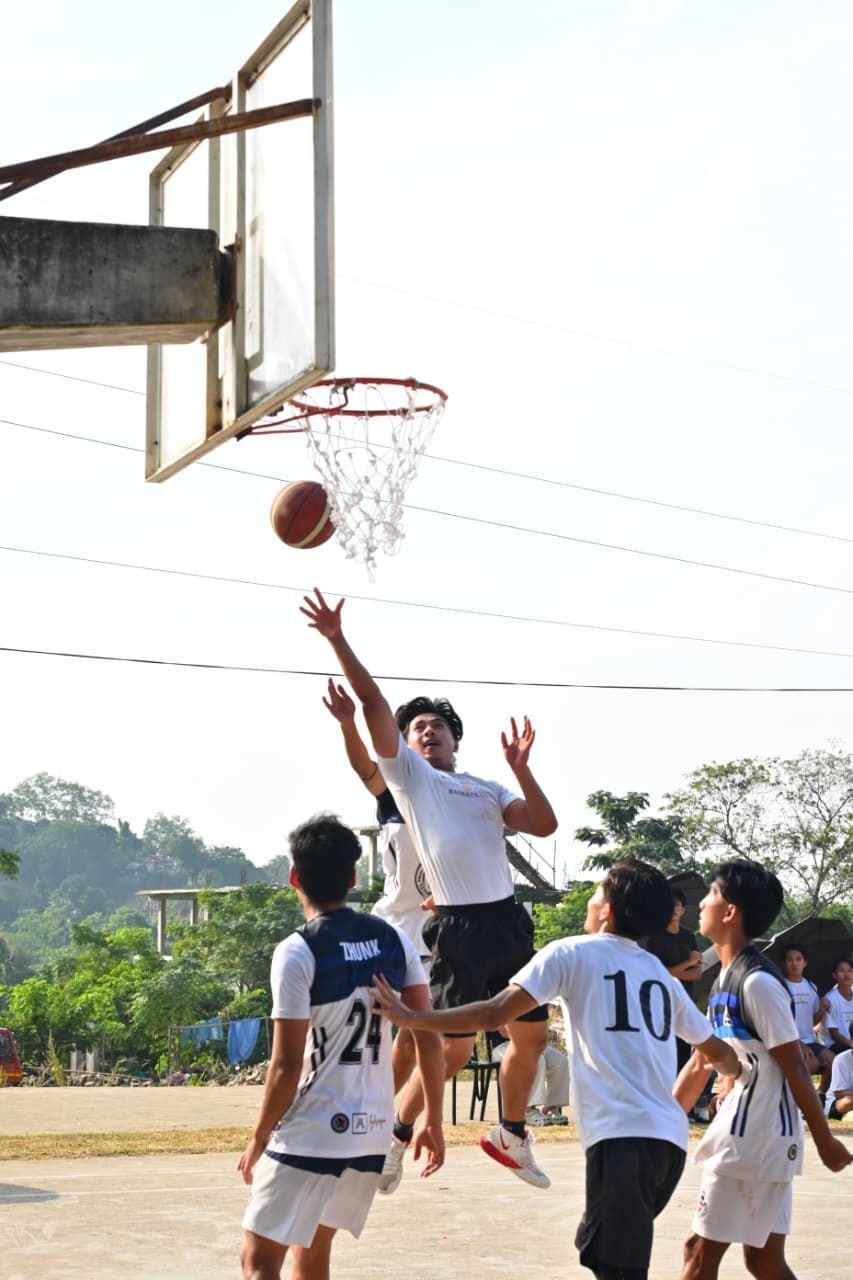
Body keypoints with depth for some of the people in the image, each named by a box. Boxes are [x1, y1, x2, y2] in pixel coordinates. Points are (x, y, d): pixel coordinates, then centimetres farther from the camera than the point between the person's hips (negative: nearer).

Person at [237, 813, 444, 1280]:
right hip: (373, 1132, 7)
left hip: (309, 1136, -6)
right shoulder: (393, 941, 4)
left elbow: (287, 1066, -15)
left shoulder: (297, 952, -13)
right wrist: (434, 1122, 13)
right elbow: (429, 1040, 3)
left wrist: (259, 1140, -3)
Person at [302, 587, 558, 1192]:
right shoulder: (407, 774, 8)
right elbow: (374, 702, -1)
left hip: (508, 920, 5)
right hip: (459, 926, -5)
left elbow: (544, 825, 6)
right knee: (453, 1048, -6)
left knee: (532, 1037, 10)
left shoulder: (488, 789, 19)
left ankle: (512, 1135, 29)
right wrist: (337, 640, -8)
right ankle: (398, 1136, 11)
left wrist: (521, 768, -4)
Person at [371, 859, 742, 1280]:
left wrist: (409, 1017, 4)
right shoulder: (662, 975, 21)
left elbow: (494, 1014, -5)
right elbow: (718, 1053, 32)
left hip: (621, 1136, -7)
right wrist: (735, 1068, 56)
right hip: (670, 1139, 7)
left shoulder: (572, 954, 4)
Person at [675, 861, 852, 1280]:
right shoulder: (725, 980, 12)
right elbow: (702, 1061, 19)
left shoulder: (758, 982, -17)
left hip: (753, 1142, -9)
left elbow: (794, 1068, -15)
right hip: (743, 1139, 9)